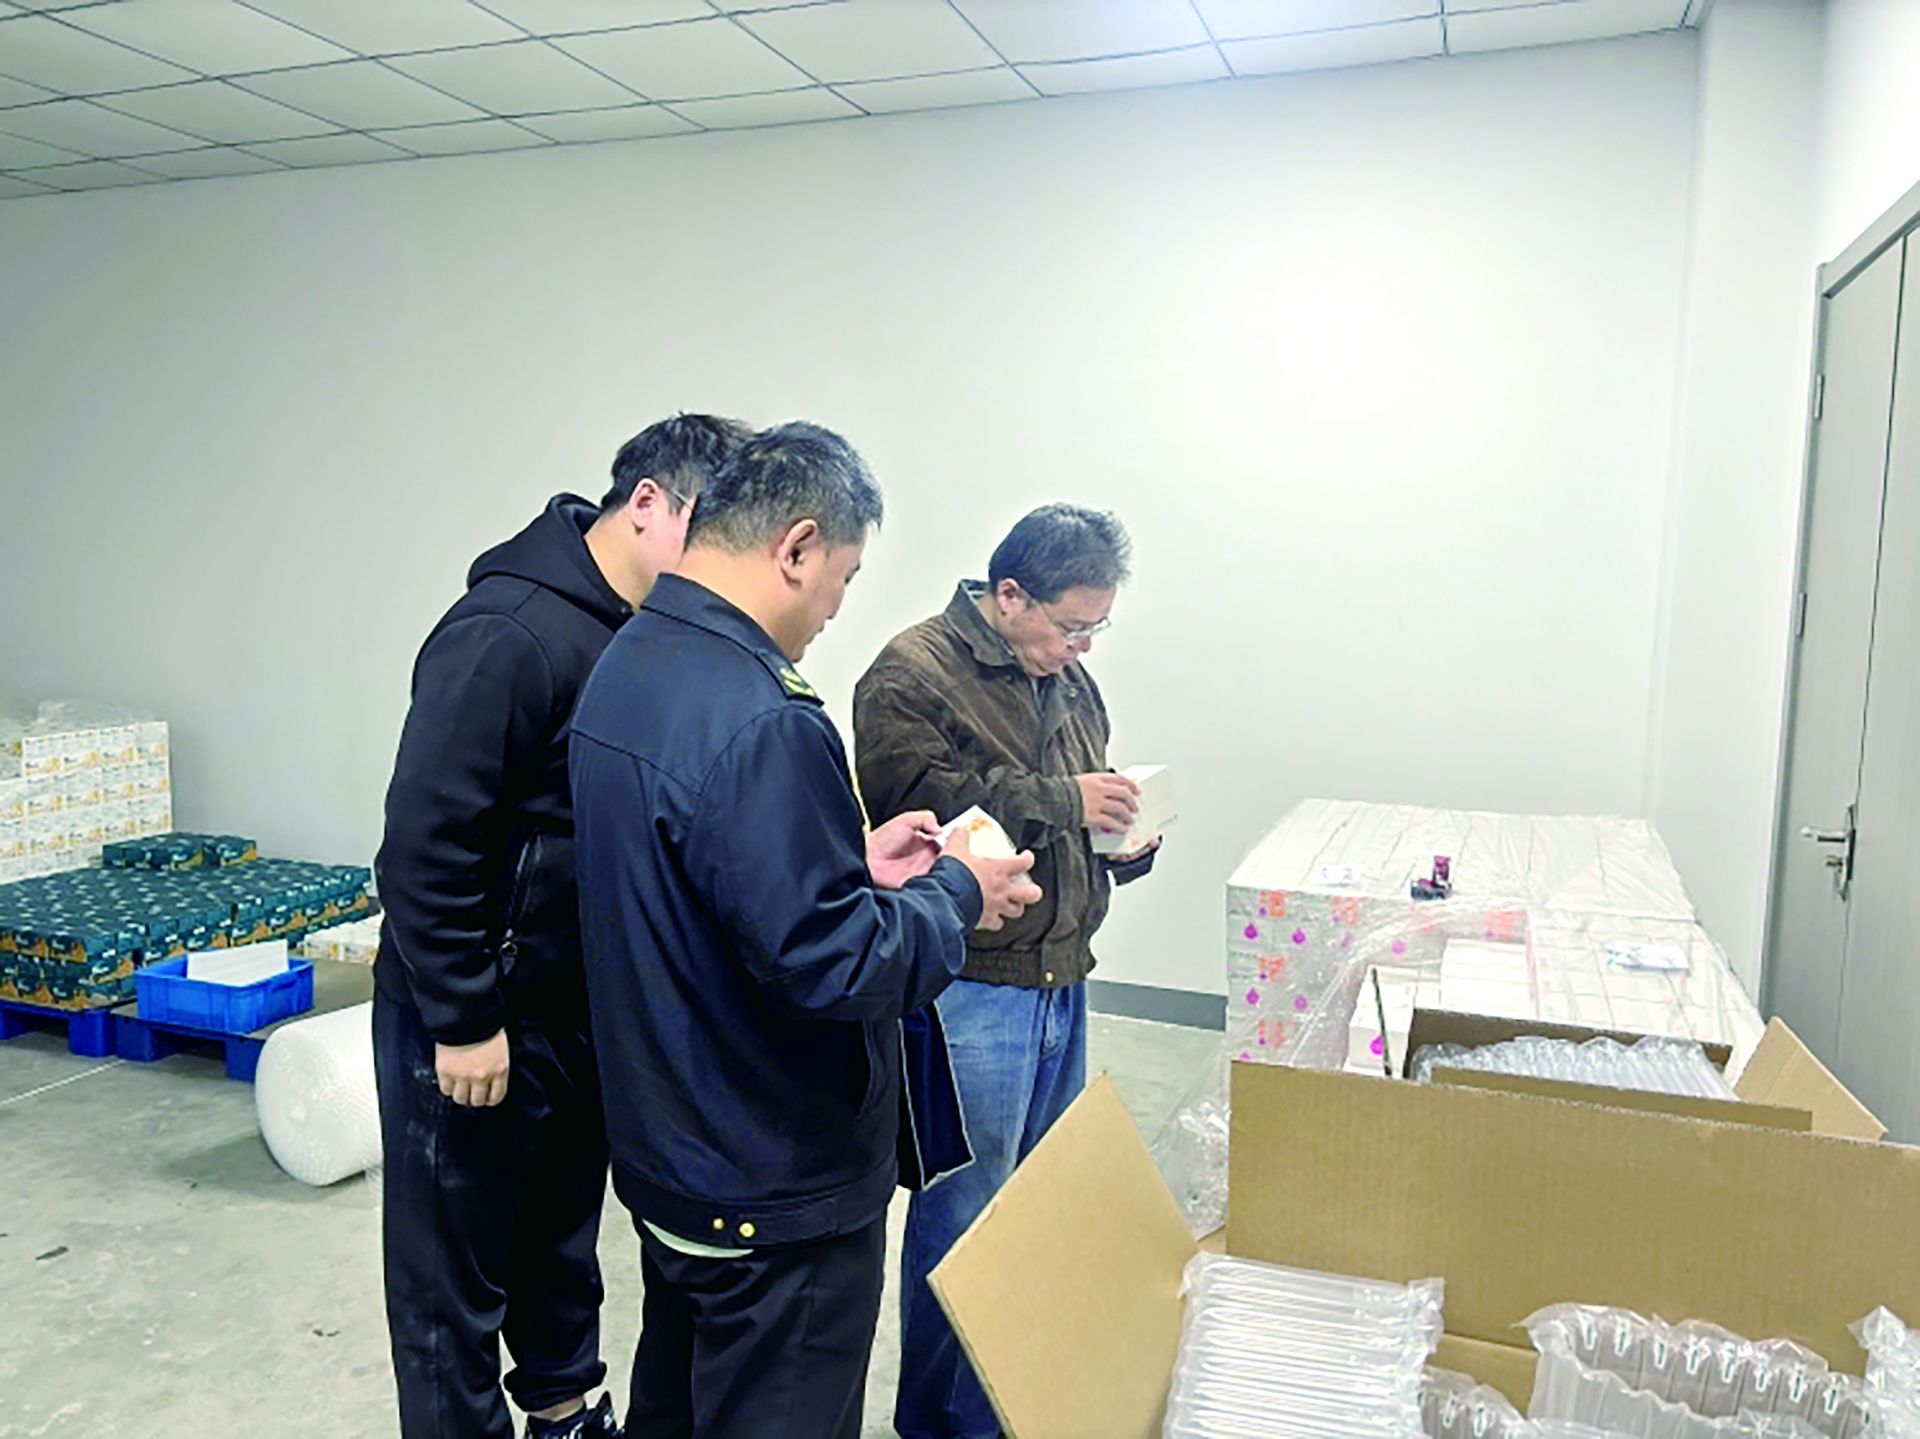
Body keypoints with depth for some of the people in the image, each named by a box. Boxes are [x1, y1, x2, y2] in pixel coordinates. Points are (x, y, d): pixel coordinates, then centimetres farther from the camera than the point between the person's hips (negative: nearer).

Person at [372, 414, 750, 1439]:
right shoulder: (508, 633, -23)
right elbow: (423, 843, -24)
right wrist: (462, 1023, -19)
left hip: (582, 1010, 9)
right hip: (475, 1023, -8)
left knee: (564, 1235, 25)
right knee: (455, 1268, 10)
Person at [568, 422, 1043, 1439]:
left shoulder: (624, 666, 3)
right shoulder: (763, 723, -29)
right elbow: (825, 963, -28)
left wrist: (855, 862, 7)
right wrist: (955, 896, -12)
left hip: (665, 1153, 9)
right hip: (778, 1190, -9)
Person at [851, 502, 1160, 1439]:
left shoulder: (1071, 683, 14)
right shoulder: (913, 675, -12)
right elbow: (914, 805, -25)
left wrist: (1126, 842, 2)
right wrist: (1060, 801, -22)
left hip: (1062, 981, 8)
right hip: (972, 987, -8)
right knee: (965, 1213, 3)